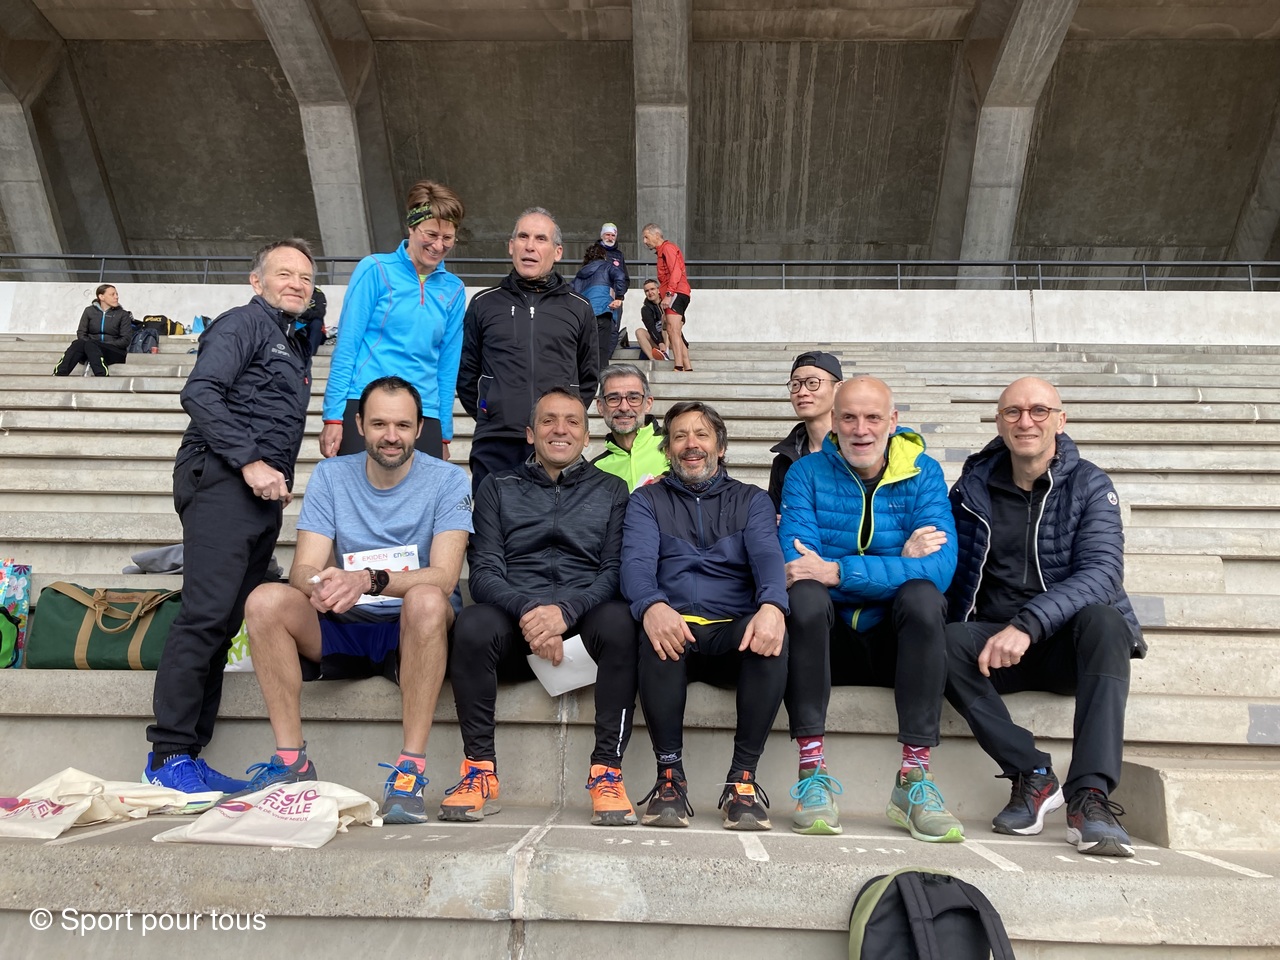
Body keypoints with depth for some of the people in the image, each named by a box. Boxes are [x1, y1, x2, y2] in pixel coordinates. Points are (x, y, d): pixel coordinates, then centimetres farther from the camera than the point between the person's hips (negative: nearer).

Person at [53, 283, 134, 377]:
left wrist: (108, 345, -14)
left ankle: (103, 378, -58)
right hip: (91, 348, 2)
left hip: (115, 353, -2)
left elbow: (126, 339, -1)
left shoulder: (123, 314, 8)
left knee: (90, 345, -34)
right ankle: (58, 376, -48)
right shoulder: (90, 311, 14)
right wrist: (88, 342, -10)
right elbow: (81, 333, 10)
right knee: (78, 343, -32)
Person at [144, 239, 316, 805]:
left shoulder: (295, 344, 26)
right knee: (207, 613, -14)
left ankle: (187, 755, 10)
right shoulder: (244, 322, 1)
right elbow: (199, 392, -13)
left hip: (263, 491, 8)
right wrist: (249, 462, -17)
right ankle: (169, 754, -8)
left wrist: (280, 479, 13)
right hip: (222, 480, -8)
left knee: (226, 622, 6)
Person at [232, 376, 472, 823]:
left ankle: (411, 771, -30)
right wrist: (321, 583, -31)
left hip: (411, 634, -3)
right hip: (343, 631, 3)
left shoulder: (447, 480, -5)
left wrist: (370, 579, -35)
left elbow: (443, 577, -17)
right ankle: (291, 762, -16)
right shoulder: (330, 476, 4)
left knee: (425, 600, -36)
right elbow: (304, 568, -5)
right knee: (265, 600, -22)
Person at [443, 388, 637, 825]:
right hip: (513, 618, 1)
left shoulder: (611, 491, 15)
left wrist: (566, 610, -18)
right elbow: (484, 571, 4)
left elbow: (616, 571, 2)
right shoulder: (498, 487, 16)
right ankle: (481, 771, -20)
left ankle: (607, 771, -25)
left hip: (584, 620, 0)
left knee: (619, 622, -33)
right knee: (473, 623, -32)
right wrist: (526, 611, -17)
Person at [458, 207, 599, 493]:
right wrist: (488, 416, 8)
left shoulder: (579, 309, 10)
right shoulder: (484, 303, 10)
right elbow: (466, 373, 14)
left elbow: (588, 377, 18)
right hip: (494, 445, 0)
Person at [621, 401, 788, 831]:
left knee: (772, 634, -32)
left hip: (735, 635, 1)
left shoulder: (751, 500, 18)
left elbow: (768, 555, -3)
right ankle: (670, 775, -23)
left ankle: (742, 778, -22)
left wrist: (772, 606, -27)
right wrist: (652, 606, -28)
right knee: (657, 632, -35)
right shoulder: (647, 500, 17)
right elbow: (637, 562, -3)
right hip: (675, 630, -1)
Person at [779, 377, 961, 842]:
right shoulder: (807, 473, 1)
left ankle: (913, 779, -25)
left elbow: (939, 568, -16)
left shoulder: (923, 473, 1)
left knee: (923, 595, -29)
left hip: (896, 641, 1)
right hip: (830, 640, 0)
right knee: (804, 594, -30)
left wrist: (837, 571, -24)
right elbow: (794, 563, -16)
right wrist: (898, 563, -19)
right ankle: (812, 770, -26)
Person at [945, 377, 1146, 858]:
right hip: (995, 641, 2)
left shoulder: (1088, 484, -1)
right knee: (947, 643, -29)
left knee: (1102, 620, -34)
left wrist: (1029, 624, -31)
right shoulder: (974, 486, 7)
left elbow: (1101, 572, -16)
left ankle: (1089, 796, -34)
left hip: (1071, 641, -1)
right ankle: (1033, 776, -18)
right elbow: (952, 571, 9)